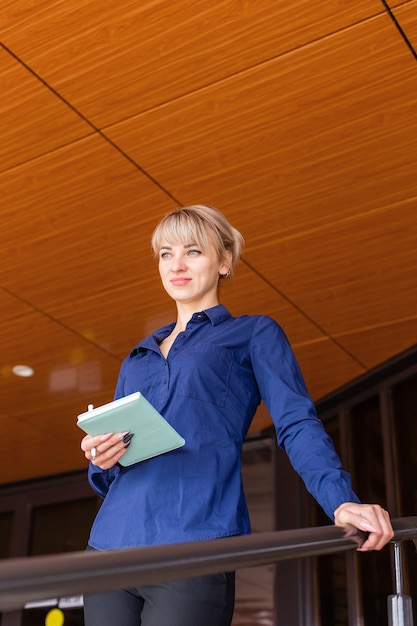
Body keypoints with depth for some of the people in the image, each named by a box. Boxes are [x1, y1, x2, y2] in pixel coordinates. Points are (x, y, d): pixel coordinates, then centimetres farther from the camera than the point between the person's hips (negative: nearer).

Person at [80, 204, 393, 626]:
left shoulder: (254, 334, 9)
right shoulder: (137, 358, 23)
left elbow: (297, 424, -4)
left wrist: (341, 501, -21)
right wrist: (100, 459, -1)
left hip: (193, 547, -5)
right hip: (109, 544, 5)